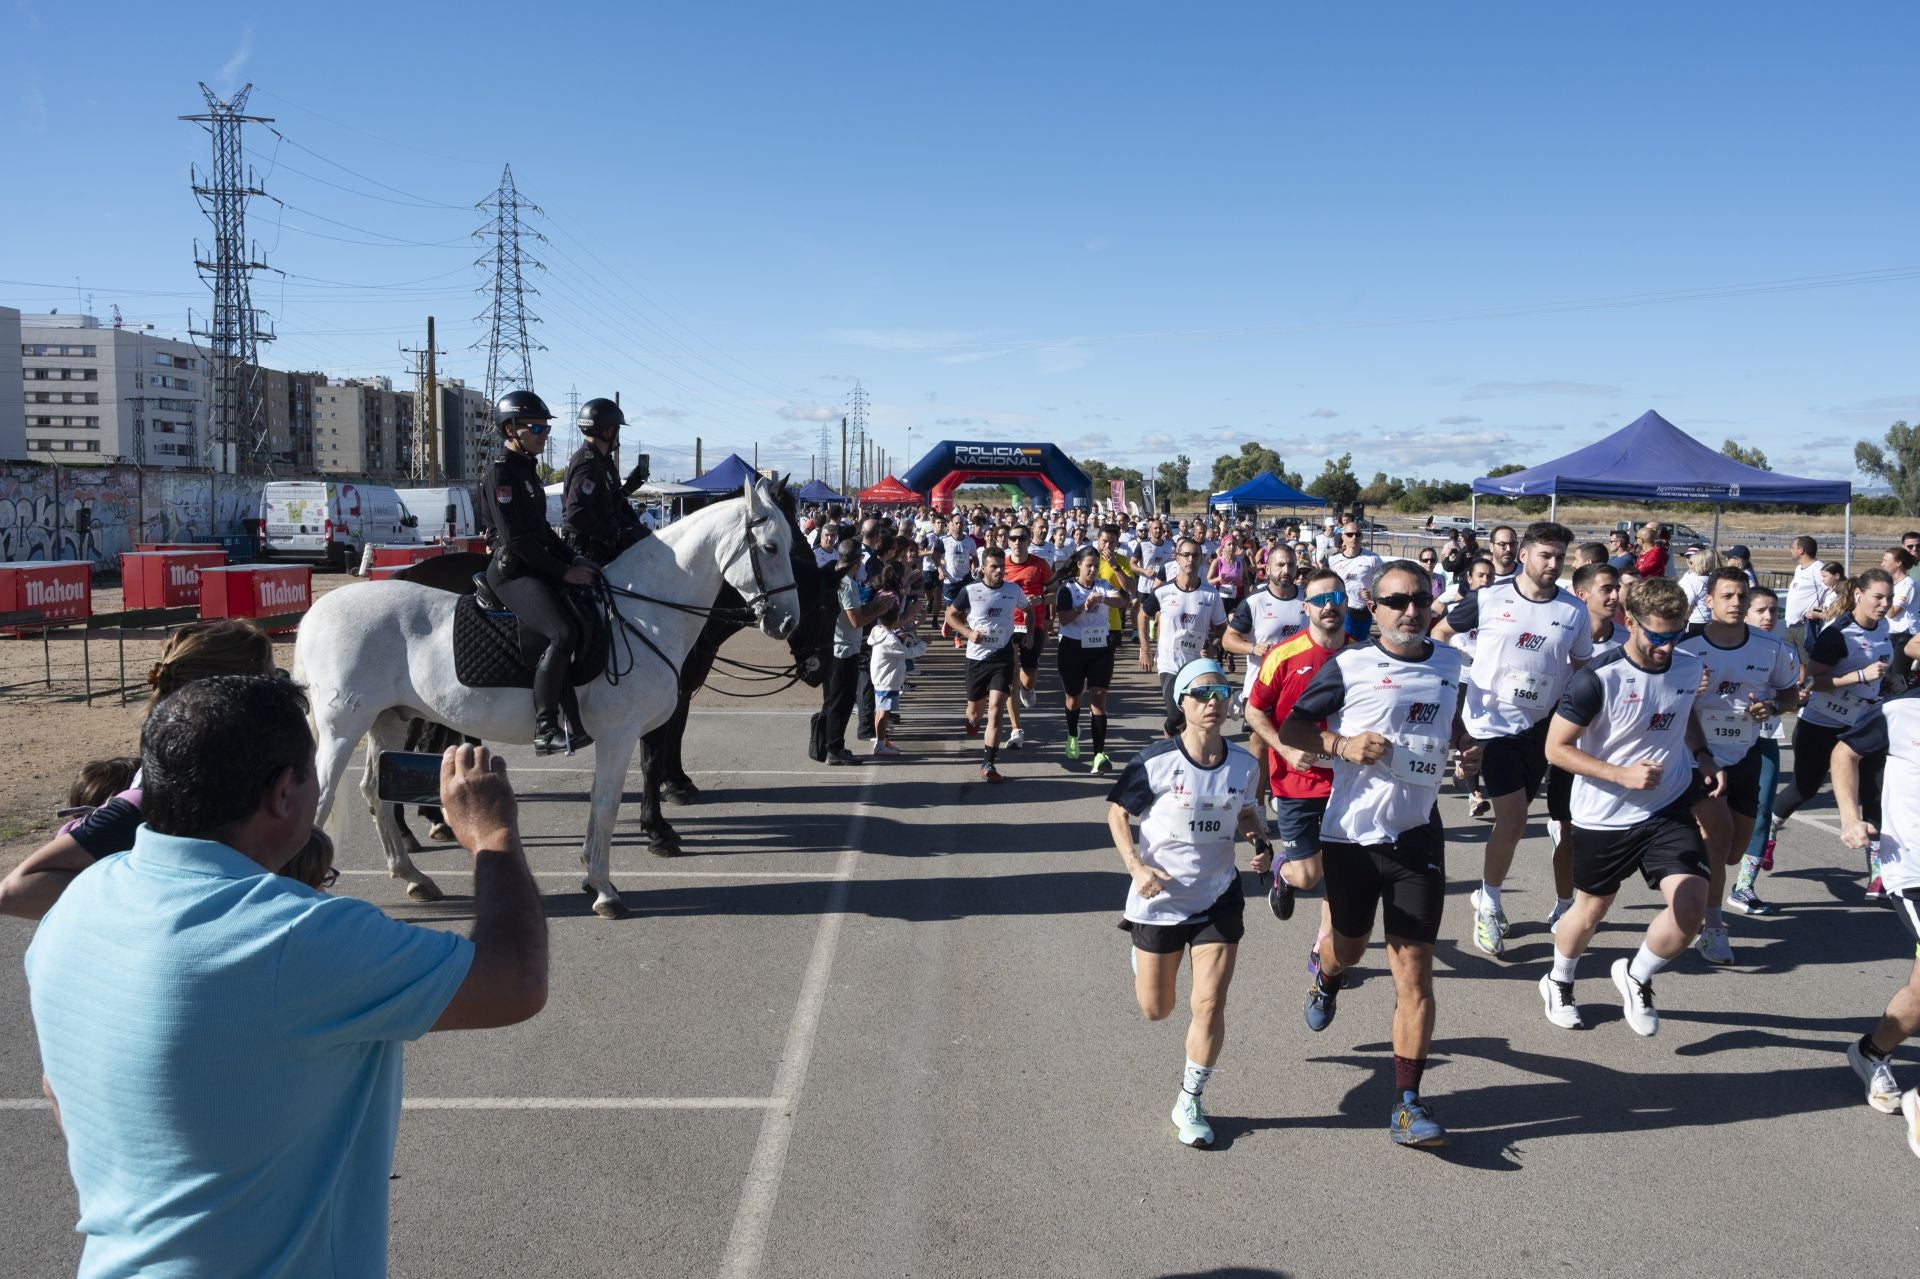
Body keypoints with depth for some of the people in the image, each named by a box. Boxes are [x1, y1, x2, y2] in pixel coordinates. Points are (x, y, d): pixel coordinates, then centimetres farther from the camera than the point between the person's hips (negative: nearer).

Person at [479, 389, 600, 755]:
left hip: (536, 567, 10)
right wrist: (564, 572, -17)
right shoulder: (500, 471, -11)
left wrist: (575, 559, 7)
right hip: (513, 571, -10)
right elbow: (514, 537, -19)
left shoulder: (527, 469, 18)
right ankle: (545, 730, -24)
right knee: (563, 633, -28)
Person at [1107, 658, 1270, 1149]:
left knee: (1210, 1005, -5)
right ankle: (1142, 955, 50)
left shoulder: (1243, 764, -4)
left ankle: (1189, 1104, 15)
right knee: (1156, 1011, 14)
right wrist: (1136, 866, -19)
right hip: (1159, 898, -2)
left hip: (1218, 899, 2)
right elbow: (1117, 813, -6)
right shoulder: (1157, 761, -16)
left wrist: (1261, 842, -6)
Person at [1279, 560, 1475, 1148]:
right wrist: (1341, 745, -19)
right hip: (1352, 833, -1)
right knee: (1350, 945, 19)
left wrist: (1466, 743, 3)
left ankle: (1408, 1102, 2)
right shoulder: (1349, 666, -8)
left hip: (1418, 834, 2)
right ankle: (1328, 978, 57)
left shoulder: (1450, 664, 4)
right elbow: (1290, 728, -3)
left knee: (1413, 966, -4)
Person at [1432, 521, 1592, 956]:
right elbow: (1441, 632, 5)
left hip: (1540, 725, 4)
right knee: (1513, 818, -9)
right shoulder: (1489, 599, -7)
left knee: (1512, 820, 12)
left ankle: (1487, 898, 31)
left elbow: (1582, 667, 11)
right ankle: (1489, 904, 11)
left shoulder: (1574, 610, 0)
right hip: (1493, 722, -4)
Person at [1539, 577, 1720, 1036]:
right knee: (1592, 910, 13)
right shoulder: (1598, 679, -21)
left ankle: (1636, 978, 17)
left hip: (1670, 809, 4)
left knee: (1692, 905, -12)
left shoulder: (1688, 669, -3)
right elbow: (1556, 747, -16)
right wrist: (1622, 775, -24)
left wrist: (1704, 758, 2)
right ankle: (1558, 982, 43)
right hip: (1604, 817, -4)